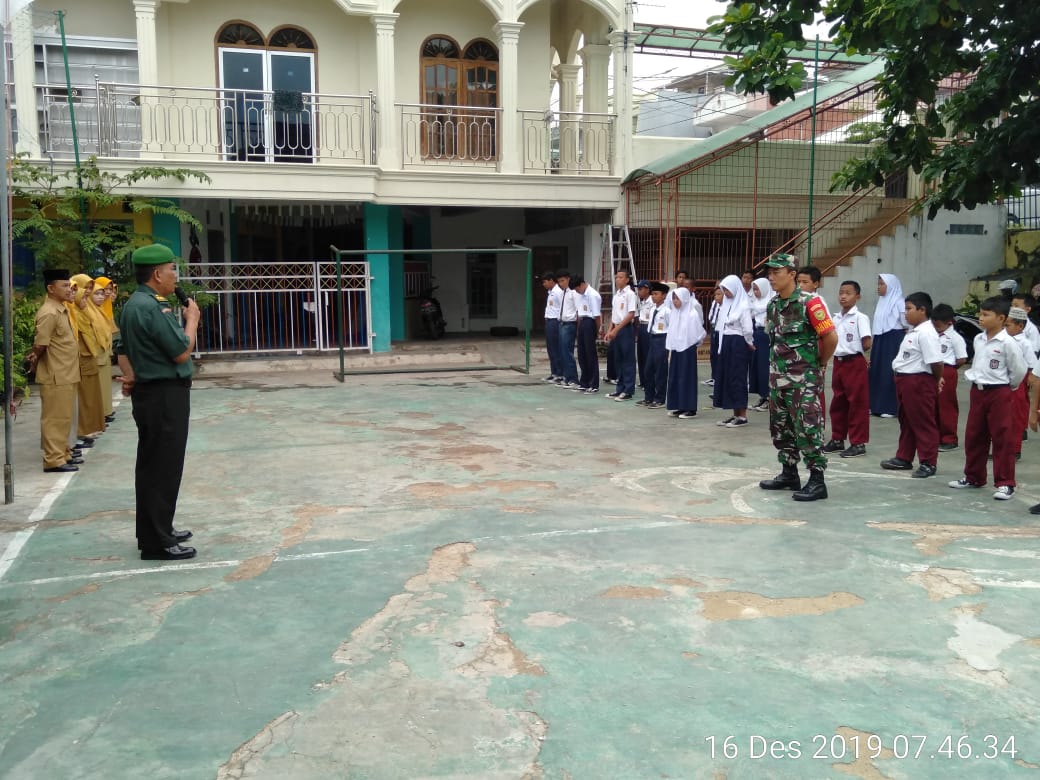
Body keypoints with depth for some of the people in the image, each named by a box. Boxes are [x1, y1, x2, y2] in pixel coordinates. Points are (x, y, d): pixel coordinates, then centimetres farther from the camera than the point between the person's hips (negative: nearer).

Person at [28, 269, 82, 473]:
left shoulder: (61, 309, 12)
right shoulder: (49, 313, -19)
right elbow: (40, 344, -18)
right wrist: (35, 362, -2)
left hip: (66, 374, 9)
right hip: (55, 376, -9)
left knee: (64, 416, 17)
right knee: (55, 418, -3)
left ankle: (62, 452, 27)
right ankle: (54, 459, 2)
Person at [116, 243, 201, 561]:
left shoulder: (134, 304, 13)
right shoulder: (152, 307, -20)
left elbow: (123, 349, 18)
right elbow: (182, 353, -20)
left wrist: (130, 376, 6)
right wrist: (192, 318, -7)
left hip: (151, 392, 11)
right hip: (165, 395, -11)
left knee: (152, 465, 17)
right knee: (163, 468, -4)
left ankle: (154, 530, 28)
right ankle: (157, 542, 2)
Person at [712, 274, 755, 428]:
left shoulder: (743, 305, -13)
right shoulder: (727, 304, 11)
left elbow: (748, 329, -17)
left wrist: (749, 343, -2)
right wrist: (723, 344, 7)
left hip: (738, 344, -8)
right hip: (726, 343, 8)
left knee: (737, 377, -4)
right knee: (726, 377, 9)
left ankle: (742, 416, 3)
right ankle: (735, 414, 16)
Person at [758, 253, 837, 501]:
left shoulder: (809, 302, -14)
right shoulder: (773, 305, 8)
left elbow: (831, 337, -14)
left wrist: (820, 363, -3)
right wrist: (779, 364, 14)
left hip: (804, 378, -8)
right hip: (778, 376, 8)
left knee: (808, 428, -6)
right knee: (780, 427, 14)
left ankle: (817, 481, 1)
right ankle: (789, 474, 26)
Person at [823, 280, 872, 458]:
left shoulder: (860, 317, -11)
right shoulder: (835, 318, 9)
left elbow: (867, 344, -15)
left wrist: (854, 350, 0)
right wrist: (839, 350, 2)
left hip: (854, 363, -7)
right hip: (838, 362, 7)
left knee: (857, 403, -1)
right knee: (838, 402, 13)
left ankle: (858, 443, 5)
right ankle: (837, 439, 24)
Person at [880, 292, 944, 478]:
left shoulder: (926, 333, -18)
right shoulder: (913, 331, 14)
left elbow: (936, 361, -24)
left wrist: (938, 379, -8)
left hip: (919, 382, -10)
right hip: (904, 380, 10)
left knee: (924, 424, -2)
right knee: (906, 422, 18)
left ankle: (928, 463, 5)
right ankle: (904, 458, 28)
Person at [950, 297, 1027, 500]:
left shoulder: (1007, 343, -15)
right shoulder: (978, 339, 5)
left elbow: (1019, 370, -10)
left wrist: (1006, 387, 1)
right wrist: (975, 380, 12)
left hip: (999, 393, -7)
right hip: (977, 391, 7)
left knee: (1003, 439, -1)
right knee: (973, 437, 13)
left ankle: (1005, 483, 5)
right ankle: (973, 477, 26)